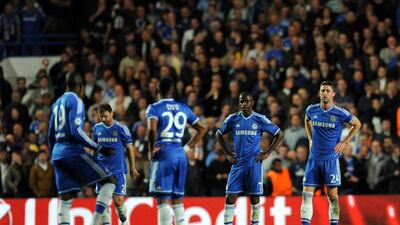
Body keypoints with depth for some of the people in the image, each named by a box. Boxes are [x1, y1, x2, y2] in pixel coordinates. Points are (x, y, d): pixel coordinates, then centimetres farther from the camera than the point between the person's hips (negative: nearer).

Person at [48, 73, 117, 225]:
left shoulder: (57, 103, 18)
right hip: (73, 151, -8)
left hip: (57, 152, 8)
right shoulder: (75, 101, -7)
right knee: (109, 181, -1)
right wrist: (98, 148, -12)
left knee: (65, 199, 5)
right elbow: (76, 131, -18)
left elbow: (51, 134, 23)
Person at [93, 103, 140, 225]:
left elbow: (129, 148, 2)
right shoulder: (97, 128, 7)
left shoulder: (121, 128, -4)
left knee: (118, 201, -6)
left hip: (118, 169, -3)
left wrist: (132, 168, 3)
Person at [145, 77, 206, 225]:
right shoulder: (183, 109, 13)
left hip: (164, 154, -5)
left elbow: (152, 130, -22)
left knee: (163, 200, -6)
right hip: (180, 155, 5)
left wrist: (152, 150, -8)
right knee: (177, 200, 12)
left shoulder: (154, 108, -4)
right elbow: (202, 129, 18)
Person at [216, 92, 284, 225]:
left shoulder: (260, 120, -2)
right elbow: (219, 134, 18)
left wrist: (267, 153, -2)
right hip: (237, 163, 2)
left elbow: (279, 135, 4)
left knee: (254, 197, 2)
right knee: (230, 196, -4)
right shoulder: (233, 119, 4)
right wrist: (227, 153, 9)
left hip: (254, 164, -2)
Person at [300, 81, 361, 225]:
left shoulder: (340, 113, -8)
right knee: (307, 193, -2)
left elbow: (357, 124, 8)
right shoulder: (312, 110, 2)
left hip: (331, 158, -3)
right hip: (314, 158, 3)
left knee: (332, 195, -1)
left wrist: (345, 142, 2)